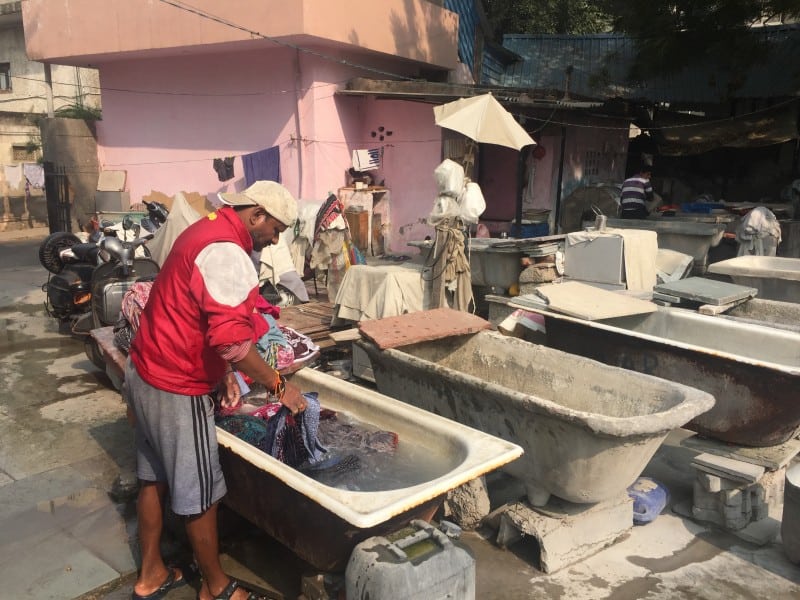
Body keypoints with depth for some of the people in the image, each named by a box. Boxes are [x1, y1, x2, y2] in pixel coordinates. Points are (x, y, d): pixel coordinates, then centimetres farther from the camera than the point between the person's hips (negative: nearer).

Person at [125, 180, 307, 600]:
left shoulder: (207, 231, 10)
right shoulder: (227, 253, -23)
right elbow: (231, 339, -31)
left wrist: (225, 374, 11)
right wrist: (279, 386, -20)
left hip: (146, 373, 10)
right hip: (175, 388, -10)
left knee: (154, 478, 20)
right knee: (199, 494, 6)